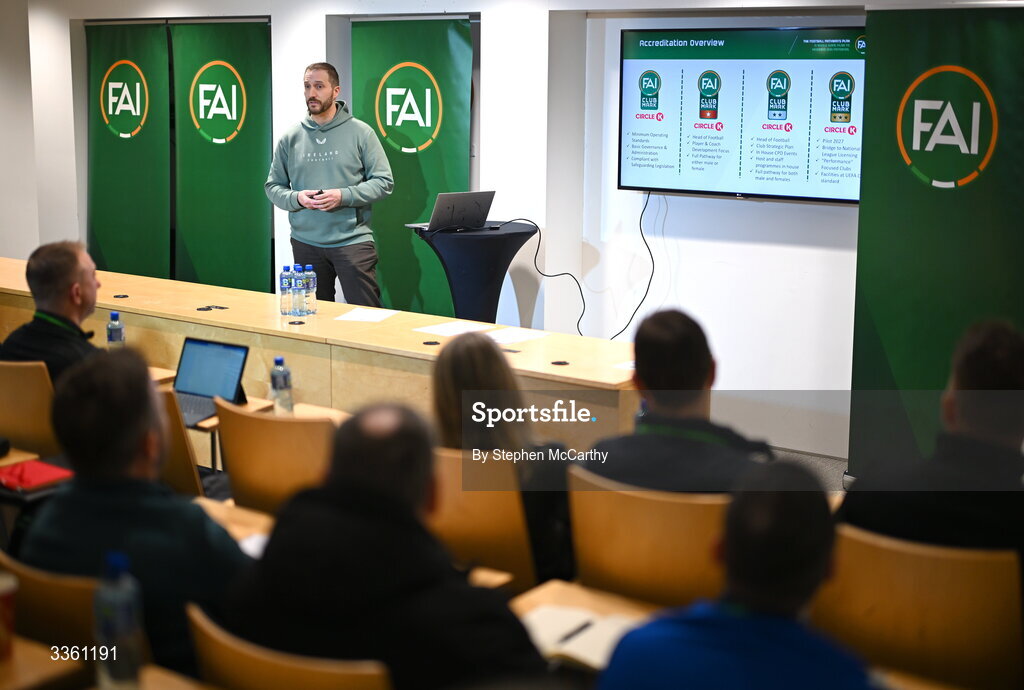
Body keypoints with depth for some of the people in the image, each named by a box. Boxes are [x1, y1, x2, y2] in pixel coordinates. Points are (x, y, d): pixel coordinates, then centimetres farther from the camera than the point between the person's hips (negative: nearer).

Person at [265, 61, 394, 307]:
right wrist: (296, 198, -11)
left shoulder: (360, 132, 0)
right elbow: (273, 186, 11)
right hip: (306, 242, 3)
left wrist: (343, 196, -15)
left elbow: (384, 182, -3)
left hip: (353, 240, -3)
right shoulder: (291, 138, 8)